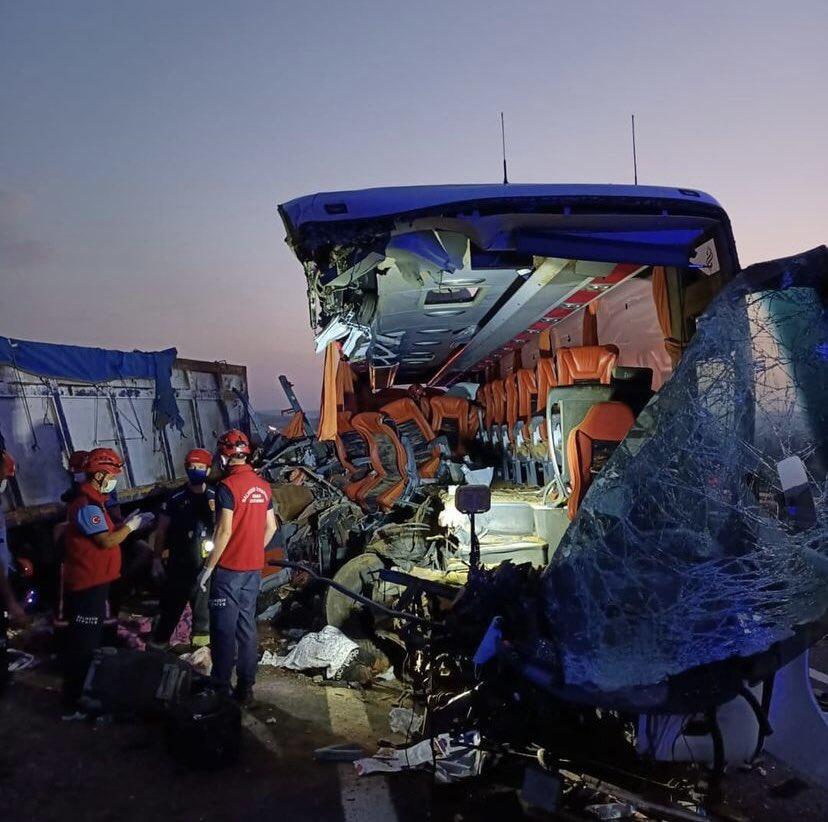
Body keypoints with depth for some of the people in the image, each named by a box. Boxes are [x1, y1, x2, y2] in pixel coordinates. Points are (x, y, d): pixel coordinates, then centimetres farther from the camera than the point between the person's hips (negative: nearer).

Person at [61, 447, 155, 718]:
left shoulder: (93, 501, 13)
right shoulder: (87, 506, -20)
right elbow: (106, 541, -25)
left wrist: (127, 523, 4)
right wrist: (131, 526, -13)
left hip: (94, 582, 11)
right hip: (87, 585, -11)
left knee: (89, 640, 21)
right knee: (82, 645, -5)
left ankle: (84, 693, 35)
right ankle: (72, 705, 2)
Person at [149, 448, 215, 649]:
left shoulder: (215, 498, 0)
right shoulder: (175, 498, 0)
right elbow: (161, 531, 5)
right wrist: (157, 559, 2)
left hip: (206, 564, 0)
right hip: (178, 564, 0)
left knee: (204, 606, 9)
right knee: (171, 604, 8)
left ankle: (202, 645, 23)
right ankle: (159, 642, 24)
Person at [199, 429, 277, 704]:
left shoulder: (227, 486, -15)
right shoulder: (262, 486, 5)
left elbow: (224, 531, -19)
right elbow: (271, 528, 10)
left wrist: (208, 568, -11)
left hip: (228, 569, -6)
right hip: (254, 568, 6)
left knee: (224, 630, 3)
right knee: (247, 626, 12)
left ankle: (221, 687, 11)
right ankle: (245, 687, 19)